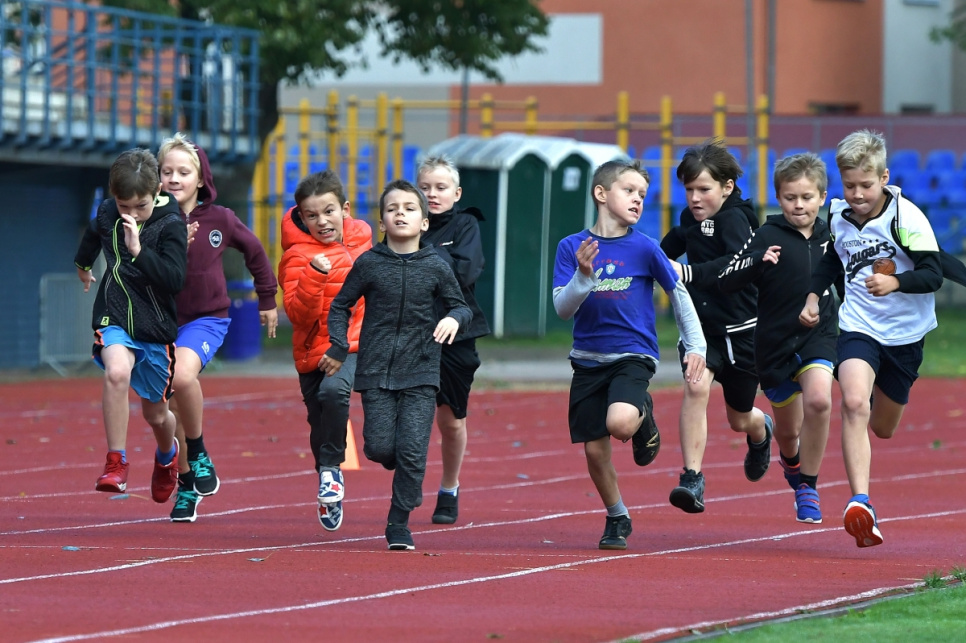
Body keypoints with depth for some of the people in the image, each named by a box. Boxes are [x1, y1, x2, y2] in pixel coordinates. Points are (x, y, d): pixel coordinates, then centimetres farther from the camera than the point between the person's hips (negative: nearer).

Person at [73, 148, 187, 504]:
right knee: (117, 372, -33)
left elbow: (175, 280, -26)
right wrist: (83, 264, 43)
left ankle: (166, 454, 51)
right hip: (114, 318, 1)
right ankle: (116, 463, -25)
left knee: (155, 413, 14)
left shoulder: (171, 225, -15)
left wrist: (139, 251, -35)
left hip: (156, 325, -1)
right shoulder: (107, 213, -2)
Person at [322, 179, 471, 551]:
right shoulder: (369, 264, 0)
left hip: (420, 372, -1)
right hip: (376, 372, 1)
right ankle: (408, 477, 29)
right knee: (380, 448, -6)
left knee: (412, 449, -10)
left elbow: (461, 306, 11)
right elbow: (341, 306, 10)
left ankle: (399, 524, 3)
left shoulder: (436, 267, 1)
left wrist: (454, 318, -12)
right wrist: (339, 347, 0)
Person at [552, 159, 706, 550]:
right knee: (594, 449, 3)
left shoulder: (644, 248, -4)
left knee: (620, 422, -29)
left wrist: (696, 345, 4)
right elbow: (562, 309, -6)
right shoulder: (572, 247, -1)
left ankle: (644, 419, 7)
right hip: (588, 359, 2)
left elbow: (678, 293, 7)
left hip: (633, 356, -2)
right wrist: (583, 276, -23)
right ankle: (617, 519, 27)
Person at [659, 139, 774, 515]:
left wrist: (688, 272, -48)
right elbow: (673, 245, 26)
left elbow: (739, 264, -39)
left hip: (741, 329, -4)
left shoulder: (733, 219, -20)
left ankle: (761, 432, 53)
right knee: (696, 386, -26)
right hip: (702, 325, 4)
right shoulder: (691, 219, 2)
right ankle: (692, 478, -27)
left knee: (739, 420, 14)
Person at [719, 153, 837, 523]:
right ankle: (790, 459, 51)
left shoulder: (829, 237, 4)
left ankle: (807, 485, -10)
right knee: (788, 429, 12)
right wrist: (759, 261, -28)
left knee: (818, 399, -27)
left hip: (819, 334, 1)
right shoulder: (768, 236, -8)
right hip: (776, 340, -1)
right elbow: (725, 281, -15)